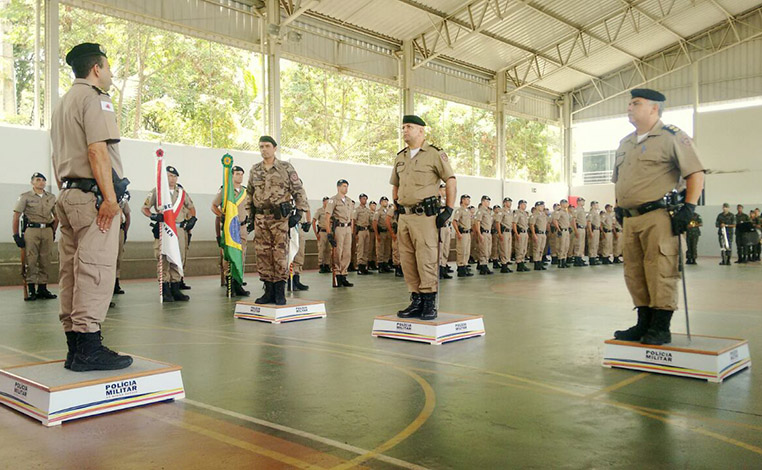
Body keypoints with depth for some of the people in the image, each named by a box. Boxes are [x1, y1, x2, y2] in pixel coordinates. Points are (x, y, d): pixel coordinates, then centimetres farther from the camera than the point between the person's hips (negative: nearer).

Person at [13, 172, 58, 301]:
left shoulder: (51, 198, 14)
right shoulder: (25, 197, 3)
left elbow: (56, 216, 22)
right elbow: (16, 216, 0)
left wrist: (53, 231, 13)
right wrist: (16, 235, -6)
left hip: (47, 230, 4)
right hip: (31, 229, -3)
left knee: (46, 261, 3)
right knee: (31, 261, -5)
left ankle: (42, 289, 10)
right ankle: (31, 290, -1)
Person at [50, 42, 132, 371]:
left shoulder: (62, 104, 24)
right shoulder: (94, 98, -6)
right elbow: (97, 150, -18)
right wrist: (109, 197, -21)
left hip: (68, 195, 10)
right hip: (92, 195, -10)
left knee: (72, 271, 8)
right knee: (96, 270, -11)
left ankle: (75, 348, 13)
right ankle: (88, 348, -13)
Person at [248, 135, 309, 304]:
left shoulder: (286, 168, 1)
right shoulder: (254, 170, 13)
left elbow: (298, 190, -1)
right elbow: (250, 194, 21)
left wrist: (298, 213, -8)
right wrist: (251, 216, 17)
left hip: (281, 217, -4)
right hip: (260, 219, 4)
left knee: (280, 255, -4)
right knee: (263, 255, 3)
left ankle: (280, 292, 3)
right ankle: (269, 291, 11)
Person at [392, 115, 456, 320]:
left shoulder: (435, 154, -2)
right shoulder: (400, 157, 17)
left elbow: (451, 181, -4)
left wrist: (448, 210, -9)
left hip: (425, 216, -7)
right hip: (404, 216, 7)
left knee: (426, 259, -8)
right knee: (407, 261, 7)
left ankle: (429, 303, 1)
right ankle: (416, 301, 16)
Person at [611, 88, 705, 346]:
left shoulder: (672, 137, -3)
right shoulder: (625, 143, 20)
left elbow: (696, 173, -7)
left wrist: (688, 208, -14)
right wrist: (619, 207, 20)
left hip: (659, 216, -8)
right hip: (630, 218, 8)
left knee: (660, 272, -6)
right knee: (634, 274, 9)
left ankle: (661, 327, 1)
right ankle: (644, 324, 19)